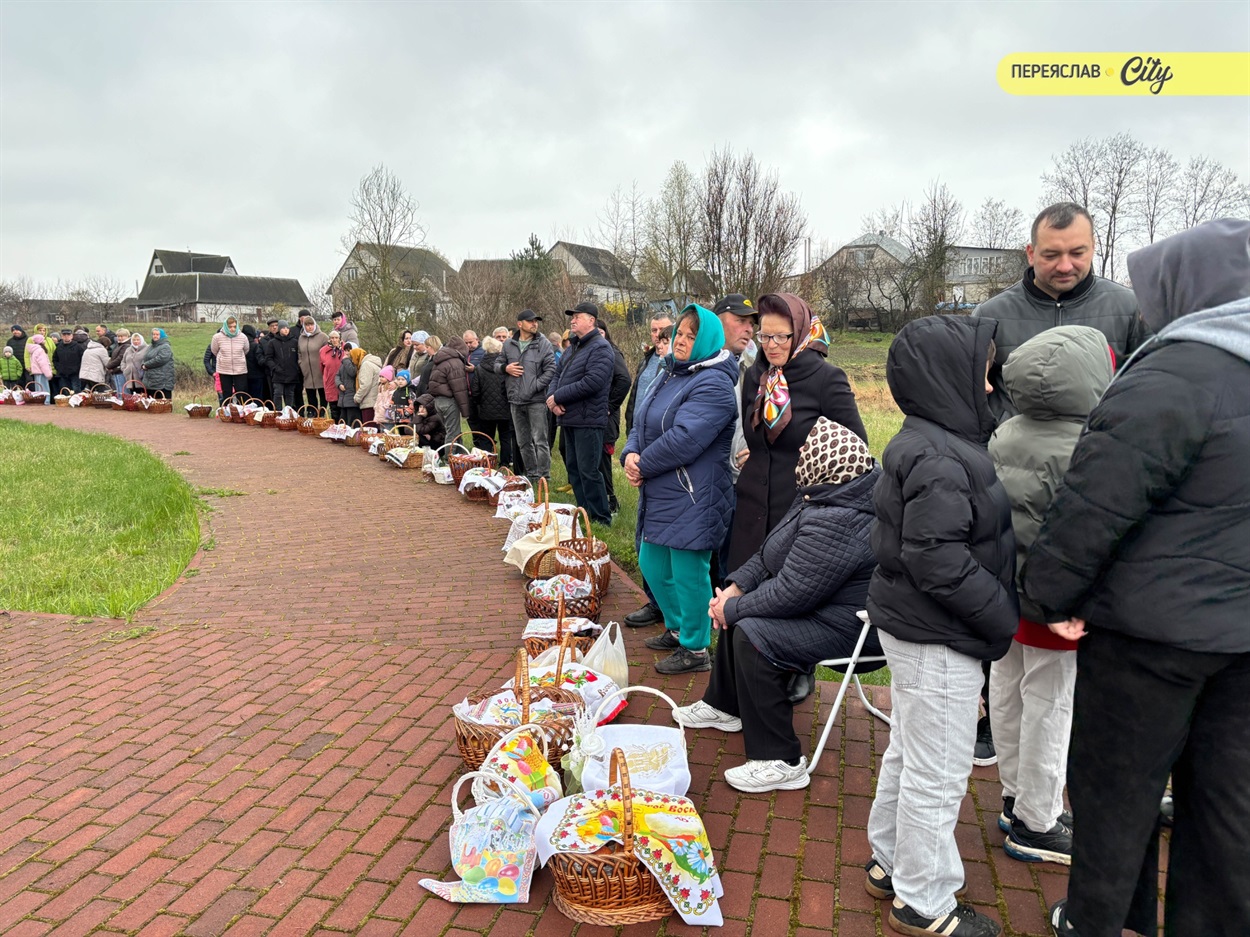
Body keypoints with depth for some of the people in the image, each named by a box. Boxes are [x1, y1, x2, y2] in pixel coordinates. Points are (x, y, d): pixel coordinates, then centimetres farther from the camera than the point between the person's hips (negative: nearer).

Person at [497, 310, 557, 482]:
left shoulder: (544, 344, -4)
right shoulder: (508, 345, 10)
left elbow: (550, 370, -9)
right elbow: (497, 364, 19)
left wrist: (534, 387, -15)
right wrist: (505, 368, -4)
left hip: (536, 400, -5)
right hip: (516, 401, 5)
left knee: (540, 440, -6)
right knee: (523, 442, 13)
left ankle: (544, 476, 2)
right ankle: (531, 474, 25)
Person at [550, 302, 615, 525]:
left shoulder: (600, 348, -13)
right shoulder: (574, 347, 18)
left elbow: (592, 383, -24)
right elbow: (558, 375, 18)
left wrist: (558, 397, -17)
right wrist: (552, 398, -4)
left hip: (588, 420, -10)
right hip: (569, 418, 10)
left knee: (588, 471, -7)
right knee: (574, 468, 15)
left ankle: (601, 519, 2)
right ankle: (584, 513, 26)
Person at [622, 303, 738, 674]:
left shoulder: (712, 385, -16)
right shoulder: (671, 374, 14)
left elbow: (683, 439, -25)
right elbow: (642, 423, 15)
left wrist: (644, 465, -13)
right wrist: (631, 454, -6)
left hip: (692, 501, -10)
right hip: (659, 497, 10)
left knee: (688, 573, 1)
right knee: (652, 565, 19)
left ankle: (695, 650, 18)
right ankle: (679, 629, 39)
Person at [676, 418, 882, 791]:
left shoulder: (835, 524, -32)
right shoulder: (822, 496, 2)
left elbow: (791, 593, -30)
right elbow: (773, 551, 11)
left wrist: (732, 608, -15)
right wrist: (736, 587, 0)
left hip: (848, 627, -11)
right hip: (822, 602, 11)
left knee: (751, 634, -23)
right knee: (739, 612, 16)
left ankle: (780, 762, -13)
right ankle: (724, 706, 35)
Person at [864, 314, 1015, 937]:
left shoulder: (926, 444, 9)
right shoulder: (941, 460, -23)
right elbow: (939, 562, -27)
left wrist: (999, 611, 11)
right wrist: (1003, 617, -15)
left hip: (912, 627, 10)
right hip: (937, 638, -10)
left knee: (907, 753, 23)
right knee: (938, 773, 5)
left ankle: (890, 863, 40)